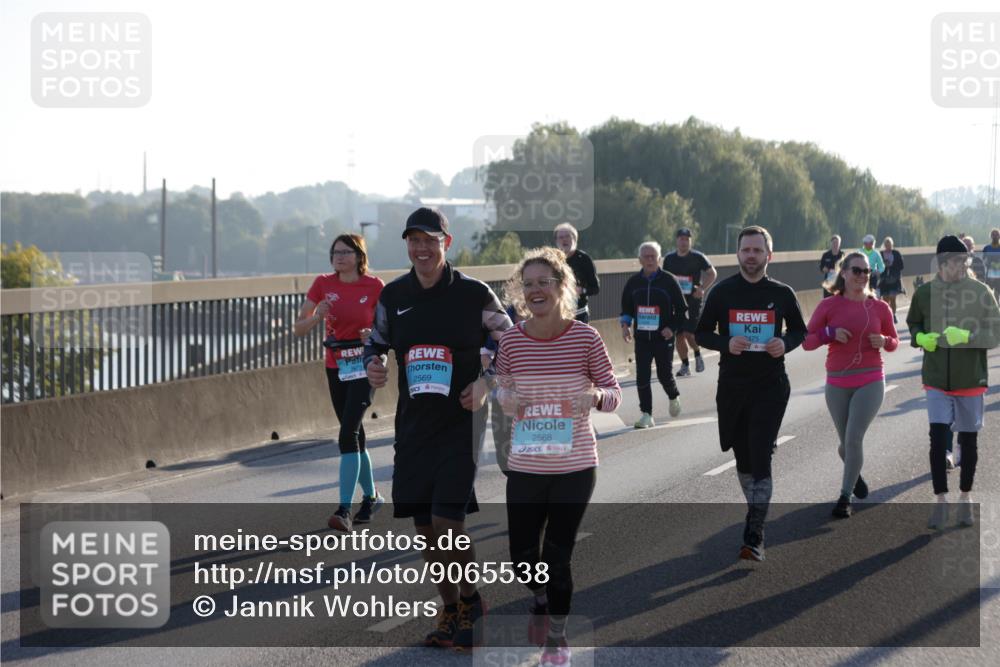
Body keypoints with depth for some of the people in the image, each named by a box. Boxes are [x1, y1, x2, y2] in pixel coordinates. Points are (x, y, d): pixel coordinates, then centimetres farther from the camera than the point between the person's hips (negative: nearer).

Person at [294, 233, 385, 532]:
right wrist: (317, 316, -18)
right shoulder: (323, 284, 1)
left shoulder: (374, 286, -7)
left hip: (364, 367, -4)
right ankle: (371, 496, 33)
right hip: (336, 368, 4)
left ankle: (344, 509, -20)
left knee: (348, 434, -17)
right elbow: (299, 328, 2)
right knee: (354, 435, 14)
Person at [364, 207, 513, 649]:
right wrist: (372, 364, -5)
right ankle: (450, 610, 24)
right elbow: (377, 342, 17)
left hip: (462, 419, -4)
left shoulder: (473, 294, -7)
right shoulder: (393, 295, 4)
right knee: (424, 524, 7)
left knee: (447, 520, -12)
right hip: (414, 421, 4)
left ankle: (470, 598, 12)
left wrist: (485, 384, -12)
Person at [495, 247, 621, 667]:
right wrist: (504, 398, -13)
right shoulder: (511, 340, -3)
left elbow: (613, 393, -1)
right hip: (525, 467, 2)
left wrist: (595, 397, -24)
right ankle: (541, 597, 43)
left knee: (557, 554, 3)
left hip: (575, 467, -2)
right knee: (522, 554, 7)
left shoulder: (585, 337, -9)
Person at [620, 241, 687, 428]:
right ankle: (646, 415, 3)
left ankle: (673, 397, 35)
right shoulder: (633, 282, 5)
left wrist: (673, 328, -13)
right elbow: (626, 307, 17)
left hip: (664, 337, -3)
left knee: (664, 375, 3)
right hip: (641, 338, 3)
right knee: (642, 377, -4)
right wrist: (625, 324, -1)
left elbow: (682, 309, 0)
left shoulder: (669, 281, -4)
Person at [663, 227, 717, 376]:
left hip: (693, 301, -4)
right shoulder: (669, 259, 7)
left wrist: (702, 289, -12)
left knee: (689, 333, -13)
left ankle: (698, 355, 16)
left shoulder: (697, 257, -3)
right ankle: (685, 366, 14)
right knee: (679, 335, 3)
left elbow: (713, 273, 0)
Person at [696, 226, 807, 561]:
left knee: (760, 458, -12)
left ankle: (754, 537, -13)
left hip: (771, 386, -2)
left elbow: (799, 330, 13)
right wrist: (726, 344, -15)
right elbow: (702, 333, 6)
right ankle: (757, 513, 35)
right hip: (731, 386, 2)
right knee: (743, 458, 13)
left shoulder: (782, 293, 0)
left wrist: (785, 344, -10)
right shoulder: (722, 291, 1)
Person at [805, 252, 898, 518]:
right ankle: (854, 473, 47)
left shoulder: (880, 308, 0)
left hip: (870, 382, -1)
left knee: (854, 438, -16)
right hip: (837, 384, 1)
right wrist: (830, 333, -19)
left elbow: (894, 341, 13)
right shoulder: (829, 306, -3)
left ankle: (845, 497, -2)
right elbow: (806, 342, -2)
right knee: (847, 443, 12)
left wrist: (883, 341, -10)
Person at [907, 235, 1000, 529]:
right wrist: (920, 337, -8)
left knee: (968, 440, 10)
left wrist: (966, 336, -24)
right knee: (938, 438, -8)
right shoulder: (925, 293, -4)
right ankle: (940, 501, 3)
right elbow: (913, 323, 14)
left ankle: (965, 499, 27)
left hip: (971, 378, 0)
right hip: (937, 379, 0)